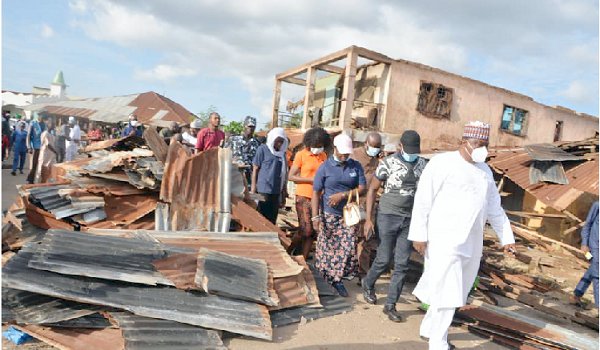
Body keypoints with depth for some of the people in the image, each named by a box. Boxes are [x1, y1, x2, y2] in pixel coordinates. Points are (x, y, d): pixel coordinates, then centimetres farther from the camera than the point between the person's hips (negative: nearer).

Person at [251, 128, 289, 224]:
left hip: (276, 191, 5)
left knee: (272, 219, 11)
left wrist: (284, 192, 18)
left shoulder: (282, 153, 11)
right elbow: (255, 169, -2)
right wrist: (253, 188, -5)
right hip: (263, 190, -5)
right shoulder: (263, 149, -3)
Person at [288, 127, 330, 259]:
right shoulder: (301, 155, -4)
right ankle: (287, 252, 14)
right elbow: (291, 176, -6)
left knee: (313, 231, 6)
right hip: (304, 196, -5)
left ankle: (303, 260, 19)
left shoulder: (323, 156, 11)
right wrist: (310, 180, -14)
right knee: (306, 229, -9)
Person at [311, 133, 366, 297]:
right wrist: (315, 217, -11)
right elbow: (316, 193, -5)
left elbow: (362, 188, -2)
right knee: (327, 249, 5)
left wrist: (342, 195, -15)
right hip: (329, 215, -2)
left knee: (348, 249, -2)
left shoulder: (356, 166, 4)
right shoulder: (325, 167, -4)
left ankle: (337, 280, 13)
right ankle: (323, 281, 22)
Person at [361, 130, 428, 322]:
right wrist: (368, 219, -7)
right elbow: (372, 189, -3)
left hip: (410, 220, 4)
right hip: (388, 217, -4)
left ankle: (390, 305, 17)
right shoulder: (388, 163, -9)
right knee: (384, 259, 3)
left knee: (402, 264, 4)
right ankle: (368, 285, 34)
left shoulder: (422, 164, 4)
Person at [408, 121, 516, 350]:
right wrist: (419, 235, -15)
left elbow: (494, 208, 20)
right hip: (444, 239, -7)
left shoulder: (485, 170, 12)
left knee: (453, 292, 14)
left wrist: (506, 237, 18)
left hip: (471, 242, 7)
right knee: (446, 293, -5)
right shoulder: (442, 163, -9)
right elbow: (423, 200, -12)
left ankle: (429, 328, 33)